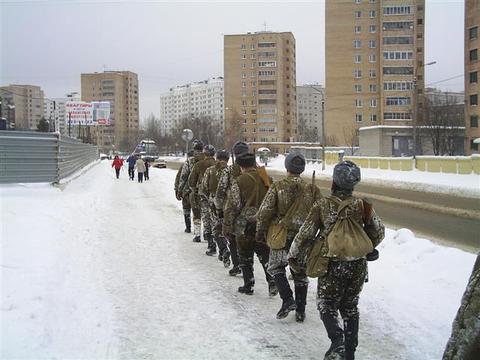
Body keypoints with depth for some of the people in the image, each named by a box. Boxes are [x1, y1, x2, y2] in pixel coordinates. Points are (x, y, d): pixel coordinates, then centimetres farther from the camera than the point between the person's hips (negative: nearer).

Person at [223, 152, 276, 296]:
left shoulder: (239, 182, -12)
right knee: (265, 254, 13)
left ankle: (248, 285, 16)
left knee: (245, 257, 10)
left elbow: (232, 206, -11)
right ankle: (272, 282, 2)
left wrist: (227, 226, -3)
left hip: (245, 225, -4)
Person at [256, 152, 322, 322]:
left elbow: (264, 212, -9)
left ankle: (287, 299, -2)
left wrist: (261, 231, 4)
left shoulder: (277, 187, -10)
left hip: (282, 237, -3)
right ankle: (300, 311, 18)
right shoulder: (312, 189, -2)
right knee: (301, 273, 14)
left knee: (276, 267, 16)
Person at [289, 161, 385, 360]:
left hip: (333, 265, -3)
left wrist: (293, 255, 9)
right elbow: (379, 232, 8)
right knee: (350, 307, 18)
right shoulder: (363, 205, -2)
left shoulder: (323, 205, -11)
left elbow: (305, 233, -6)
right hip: (358, 265, 3)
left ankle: (337, 339, -11)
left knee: (327, 304, 13)